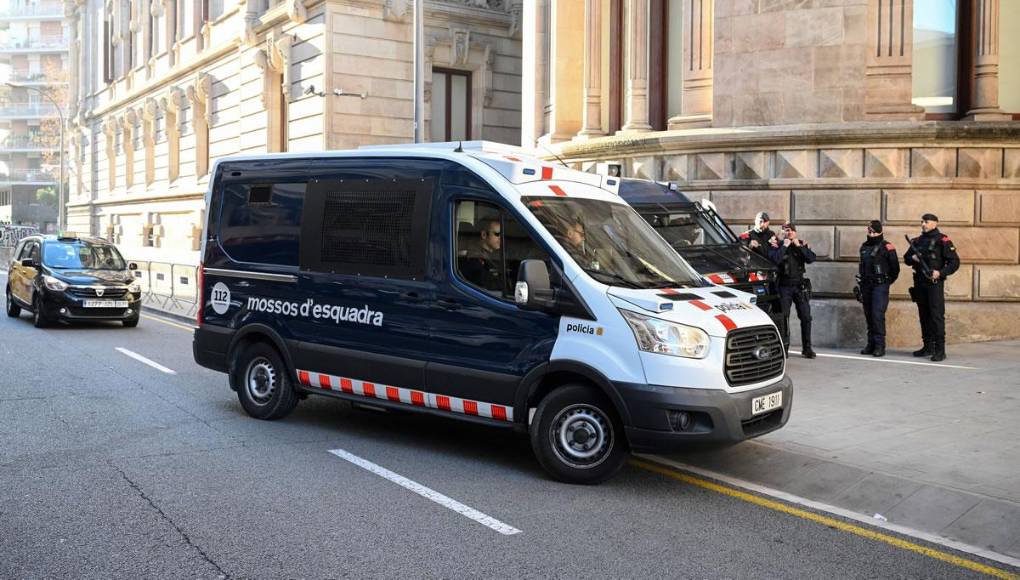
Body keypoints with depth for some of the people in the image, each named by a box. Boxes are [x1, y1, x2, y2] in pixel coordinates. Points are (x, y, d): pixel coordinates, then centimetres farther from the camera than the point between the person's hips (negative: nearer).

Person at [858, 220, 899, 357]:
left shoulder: (886, 247, -7)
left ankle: (880, 346, -10)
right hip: (867, 285, 7)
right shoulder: (864, 247, 14)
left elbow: (895, 268, -2)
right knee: (869, 315, 9)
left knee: (878, 315, -13)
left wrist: (886, 282, 6)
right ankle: (871, 344, 15)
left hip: (880, 285, -7)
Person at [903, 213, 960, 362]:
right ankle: (928, 347, 20)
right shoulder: (917, 241, 14)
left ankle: (940, 350, -9)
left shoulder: (942, 241, -5)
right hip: (919, 284, 7)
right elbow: (906, 259, 22)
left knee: (937, 316, -9)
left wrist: (941, 273, -19)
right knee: (924, 316, 11)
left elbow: (955, 262, -7)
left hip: (935, 284, -7)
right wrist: (913, 258, 0)